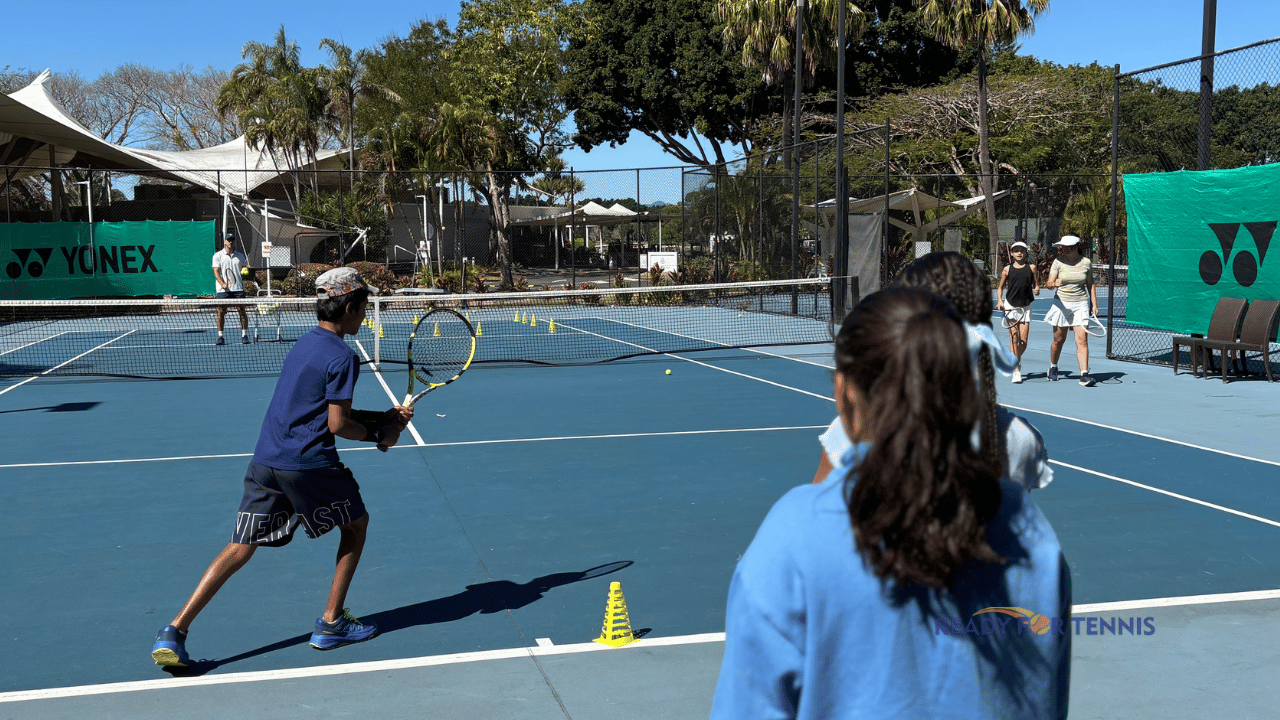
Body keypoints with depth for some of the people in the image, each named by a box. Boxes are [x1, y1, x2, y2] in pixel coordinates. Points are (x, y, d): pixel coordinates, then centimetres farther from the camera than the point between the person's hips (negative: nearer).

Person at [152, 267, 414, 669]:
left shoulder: (306, 342, 17)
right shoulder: (342, 357, -10)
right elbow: (338, 424, -13)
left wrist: (384, 417, 20)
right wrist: (379, 435, 3)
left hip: (264, 462, 7)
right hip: (309, 465, -7)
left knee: (240, 549, 9)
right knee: (356, 523, 17)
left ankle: (175, 631, 1)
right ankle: (331, 624, 19)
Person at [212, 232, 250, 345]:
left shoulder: (240, 256, 12)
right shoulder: (218, 255, 5)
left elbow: (245, 270, 25)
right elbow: (216, 272, -3)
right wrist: (222, 284, -15)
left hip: (238, 288, 2)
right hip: (223, 290, -2)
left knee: (242, 310, -3)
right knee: (221, 311, -3)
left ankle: (244, 335, 5)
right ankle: (220, 337, 3)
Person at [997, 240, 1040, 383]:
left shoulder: (1031, 268, 5)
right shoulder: (1007, 269, 3)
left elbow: (1035, 285, 12)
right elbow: (1000, 287, 12)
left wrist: (1037, 290, -11)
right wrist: (1000, 301, -3)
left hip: (1026, 307, 1)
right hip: (1010, 306, -1)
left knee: (1023, 342, -2)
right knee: (1013, 337, -8)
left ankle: (1017, 359, 30)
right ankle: (1016, 371, -6)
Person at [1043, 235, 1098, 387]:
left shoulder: (1086, 262, 2)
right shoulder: (1058, 262, -2)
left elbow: (1090, 285, 12)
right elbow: (1048, 283, -8)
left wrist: (1094, 304, 7)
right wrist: (1054, 283, -32)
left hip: (1081, 304, 0)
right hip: (1061, 304, 0)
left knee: (1082, 340, -10)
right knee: (1059, 339, 9)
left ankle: (1084, 375, -15)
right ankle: (1053, 368, 33)